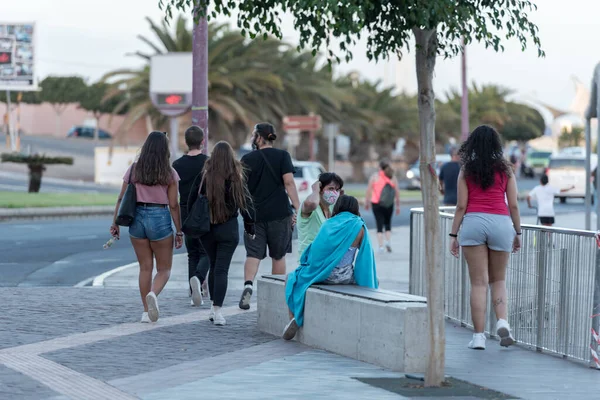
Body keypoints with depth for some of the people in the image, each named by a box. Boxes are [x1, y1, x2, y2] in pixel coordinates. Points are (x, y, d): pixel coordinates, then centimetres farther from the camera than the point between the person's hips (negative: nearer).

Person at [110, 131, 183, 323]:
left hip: (137, 217, 3)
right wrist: (179, 231, 1)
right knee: (164, 269, 7)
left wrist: (115, 223, 10)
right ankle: (153, 294, -24)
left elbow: (122, 199, 2)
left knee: (145, 267, 13)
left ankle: (146, 312, 12)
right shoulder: (169, 173, -3)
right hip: (160, 219, -3)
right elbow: (173, 205, -4)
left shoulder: (133, 170, 3)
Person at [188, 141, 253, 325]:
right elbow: (245, 204, -1)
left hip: (206, 229, 2)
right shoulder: (237, 179, -6)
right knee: (221, 269, -2)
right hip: (229, 230, -2)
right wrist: (251, 228, 10)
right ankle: (217, 311, -12)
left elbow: (192, 201, -2)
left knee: (214, 267, 18)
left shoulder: (204, 177, -4)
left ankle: (214, 306, 20)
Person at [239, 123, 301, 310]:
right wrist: (297, 208, -10)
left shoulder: (247, 159, 4)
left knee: (253, 254, 0)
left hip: (254, 213, 0)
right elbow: (289, 182, -10)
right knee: (278, 256, 11)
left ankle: (248, 284, -25)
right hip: (279, 213, 0)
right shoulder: (282, 156, 0)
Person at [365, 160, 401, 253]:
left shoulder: (374, 177, -1)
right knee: (388, 223, 17)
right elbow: (397, 192, 3)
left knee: (379, 225, 2)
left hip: (376, 204, -1)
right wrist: (398, 206, 10)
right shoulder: (393, 178, 4)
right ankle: (388, 241, -2)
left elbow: (369, 190, 0)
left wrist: (367, 202, 12)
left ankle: (381, 246, -5)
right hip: (389, 205, 2)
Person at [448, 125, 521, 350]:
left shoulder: (466, 171, 5)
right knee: (498, 280, 15)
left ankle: (479, 336, -1)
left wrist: (453, 235, 7)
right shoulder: (505, 170, 7)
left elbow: (461, 206, 2)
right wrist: (517, 233, 15)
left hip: (473, 222, -1)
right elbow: (513, 205, 5)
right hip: (500, 222, 1)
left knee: (478, 282, 2)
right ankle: (502, 322, -8)